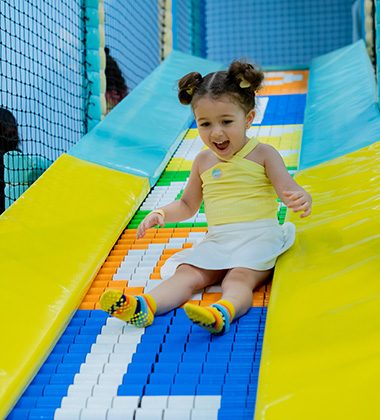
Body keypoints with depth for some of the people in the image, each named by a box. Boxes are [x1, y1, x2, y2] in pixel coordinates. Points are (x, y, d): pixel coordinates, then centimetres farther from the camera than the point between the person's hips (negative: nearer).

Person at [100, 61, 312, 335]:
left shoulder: (263, 155, 2)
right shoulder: (203, 161, 16)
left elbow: (291, 191, -6)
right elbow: (188, 205, 26)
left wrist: (302, 200, -31)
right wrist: (161, 213, 6)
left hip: (259, 237, -4)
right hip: (217, 240, 4)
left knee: (239, 277, -32)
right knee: (187, 274, -21)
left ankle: (223, 312, -61)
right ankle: (144, 307, -44)